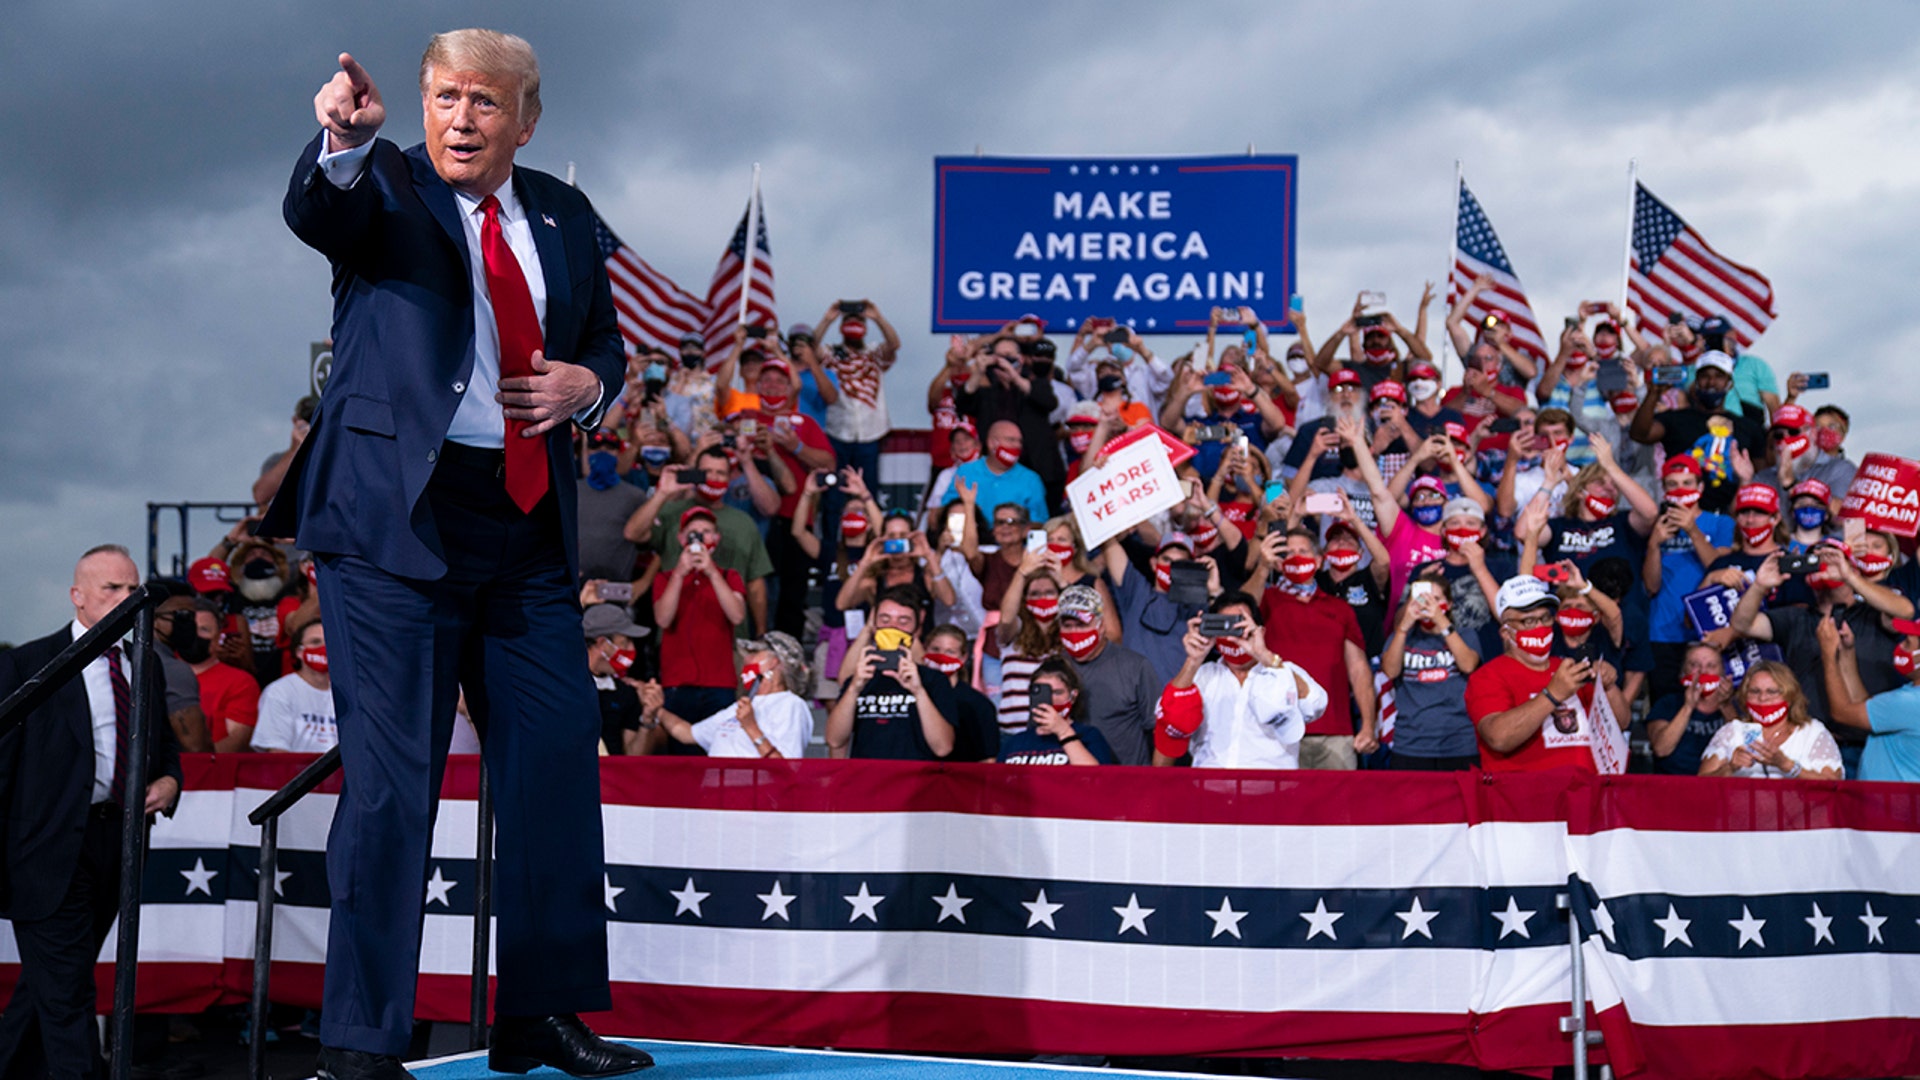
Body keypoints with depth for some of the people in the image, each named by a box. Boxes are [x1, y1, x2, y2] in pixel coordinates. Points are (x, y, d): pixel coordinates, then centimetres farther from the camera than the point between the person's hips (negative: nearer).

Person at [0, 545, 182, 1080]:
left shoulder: (145, 666, 14)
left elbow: (164, 743, 26)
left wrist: (169, 780, 3)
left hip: (119, 840, 6)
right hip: (53, 849, -6)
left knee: (47, 984, 16)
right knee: (67, 993, -7)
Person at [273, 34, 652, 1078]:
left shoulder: (562, 216, 16)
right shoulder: (382, 187, 2)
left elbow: (603, 338, 25)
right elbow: (316, 213, -20)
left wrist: (586, 382, 2)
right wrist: (344, 139, -41)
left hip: (527, 523, 5)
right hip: (396, 518, -5)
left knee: (558, 757, 6)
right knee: (392, 774, -6)